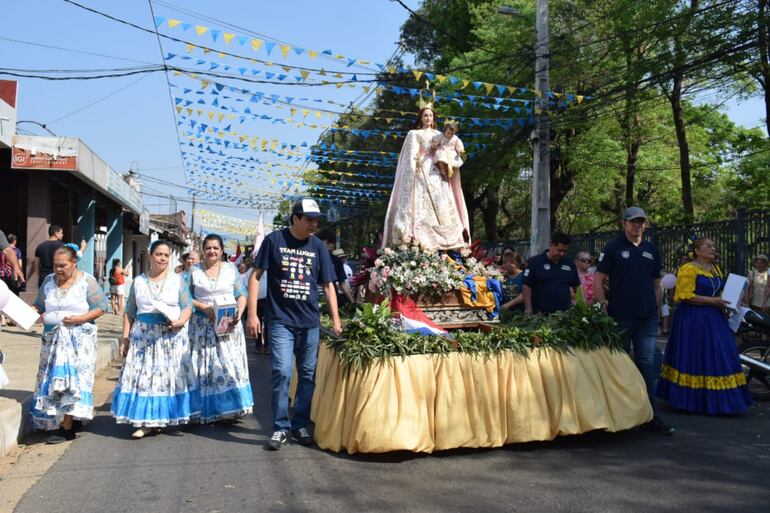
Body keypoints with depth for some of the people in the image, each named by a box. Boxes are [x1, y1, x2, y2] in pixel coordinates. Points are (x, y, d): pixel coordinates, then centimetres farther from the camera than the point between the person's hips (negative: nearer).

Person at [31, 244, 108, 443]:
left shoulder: (86, 281, -5)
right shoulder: (49, 281, 9)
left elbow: (101, 306, -6)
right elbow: (39, 306, 14)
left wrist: (81, 318, -17)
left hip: (78, 338, -5)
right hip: (53, 338, 5)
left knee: (71, 379, -9)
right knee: (53, 380, 7)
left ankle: (67, 428, -6)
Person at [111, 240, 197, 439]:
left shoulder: (177, 280, 6)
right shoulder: (138, 281, 10)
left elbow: (188, 306, 3)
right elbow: (129, 311, 10)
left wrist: (181, 321, -16)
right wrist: (125, 337, 4)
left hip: (171, 335, -1)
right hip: (143, 335, 1)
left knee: (168, 375, 0)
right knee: (142, 376, -3)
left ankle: (161, 418, 10)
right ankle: (145, 421, 2)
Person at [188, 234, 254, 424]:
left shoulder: (231, 269, 8)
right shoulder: (194, 270, 5)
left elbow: (241, 295, 7)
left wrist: (238, 313, -10)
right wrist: (204, 308, -13)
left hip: (228, 326, 1)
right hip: (202, 326, -1)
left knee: (231, 364, -3)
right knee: (204, 367, 0)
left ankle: (231, 408, 4)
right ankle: (207, 411, 7)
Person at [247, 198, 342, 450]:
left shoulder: (318, 246, 6)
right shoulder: (274, 240, -3)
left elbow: (328, 285, 10)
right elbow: (255, 276, 0)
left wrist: (335, 319, 3)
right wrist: (252, 314, -6)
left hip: (310, 321, 3)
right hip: (280, 320, -3)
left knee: (308, 375, 8)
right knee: (282, 372, -10)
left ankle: (300, 425, 22)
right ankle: (280, 428, 5)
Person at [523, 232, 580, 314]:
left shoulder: (569, 263, 9)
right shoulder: (536, 262, -3)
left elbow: (577, 286, 15)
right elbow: (527, 287, -4)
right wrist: (528, 309, -9)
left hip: (565, 313, 4)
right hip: (540, 313, -3)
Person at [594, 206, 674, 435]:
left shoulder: (651, 250, 13)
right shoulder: (613, 248, 0)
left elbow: (656, 284, 19)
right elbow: (598, 281, -1)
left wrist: (656, 309, 12)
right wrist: (603, 305, -9)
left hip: (647, 318, 3)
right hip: (620, 317, -3)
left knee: (648, 365, 1)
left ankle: (650, 416, 5)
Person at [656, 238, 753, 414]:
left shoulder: (716, 269, 16)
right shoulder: (688, 269, -10)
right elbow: (686, 295, -17)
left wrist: (724, 303, 6)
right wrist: (712, 301, -19)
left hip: (714, 319, 8)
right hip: (693, 320, -8)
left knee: (718, 357, 5)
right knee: (693, 358, -2)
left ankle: (714, 400, 14)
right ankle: (691, 401, 7)